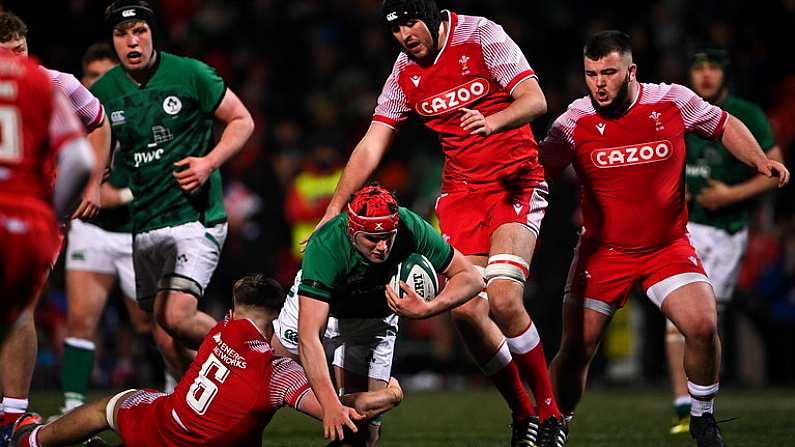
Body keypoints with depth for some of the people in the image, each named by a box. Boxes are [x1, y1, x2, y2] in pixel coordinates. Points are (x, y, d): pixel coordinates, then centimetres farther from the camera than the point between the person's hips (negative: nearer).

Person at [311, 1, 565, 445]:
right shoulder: (405, 73, 5)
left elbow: (535, 99, -16)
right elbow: (371, 148, 7)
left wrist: (492, 122, -36)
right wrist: (334, 210, -2)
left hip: (517, 184, -5)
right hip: (461, 192, 5)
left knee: (503, 299, -22)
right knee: (465, 309, -10)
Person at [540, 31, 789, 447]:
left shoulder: (674, 101, -7)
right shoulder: (575, 121, -9)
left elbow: (724, 125, 9)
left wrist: (760, 161, -4)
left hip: (667, 247, 0)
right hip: (603, 251, 0)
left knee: (703, 326, -19)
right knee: (575, 350, -5)